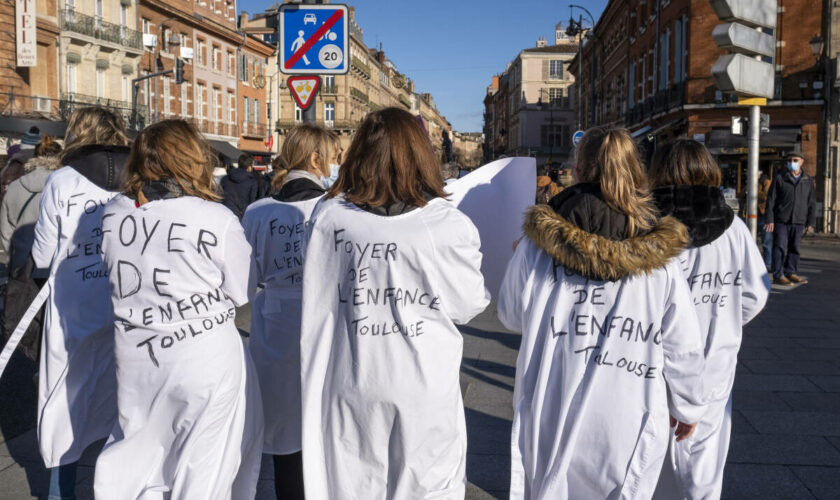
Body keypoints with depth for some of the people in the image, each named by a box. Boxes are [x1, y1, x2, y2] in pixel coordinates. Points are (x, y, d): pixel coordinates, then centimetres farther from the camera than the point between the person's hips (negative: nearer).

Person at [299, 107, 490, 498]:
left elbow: (316, 302, 0)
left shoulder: (329, 216, -10)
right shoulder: (449, 225, -16)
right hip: (425, 383, -2)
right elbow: (469, 307, -4)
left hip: (351, 382, 2)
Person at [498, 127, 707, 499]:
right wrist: (688, 408, 13)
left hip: (552, 420, 0)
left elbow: (511, 316, 5)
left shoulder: (537, 247, -10)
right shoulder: (660, 258, -8)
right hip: (627, 427, 1)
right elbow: (683, 349, -2)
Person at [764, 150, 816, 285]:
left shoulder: (809, 181, 12)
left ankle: (791, 273, 18)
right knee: (780, 247, -4)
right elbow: (771, 200, 1)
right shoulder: (780, 179, 3)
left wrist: (811, 223, 7)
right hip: (781, 221, -3)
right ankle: (778, 275, -1)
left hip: (798, 222, 3)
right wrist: (769, 219, -7)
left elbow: (812, 203, 13)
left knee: (794, 248, 8)